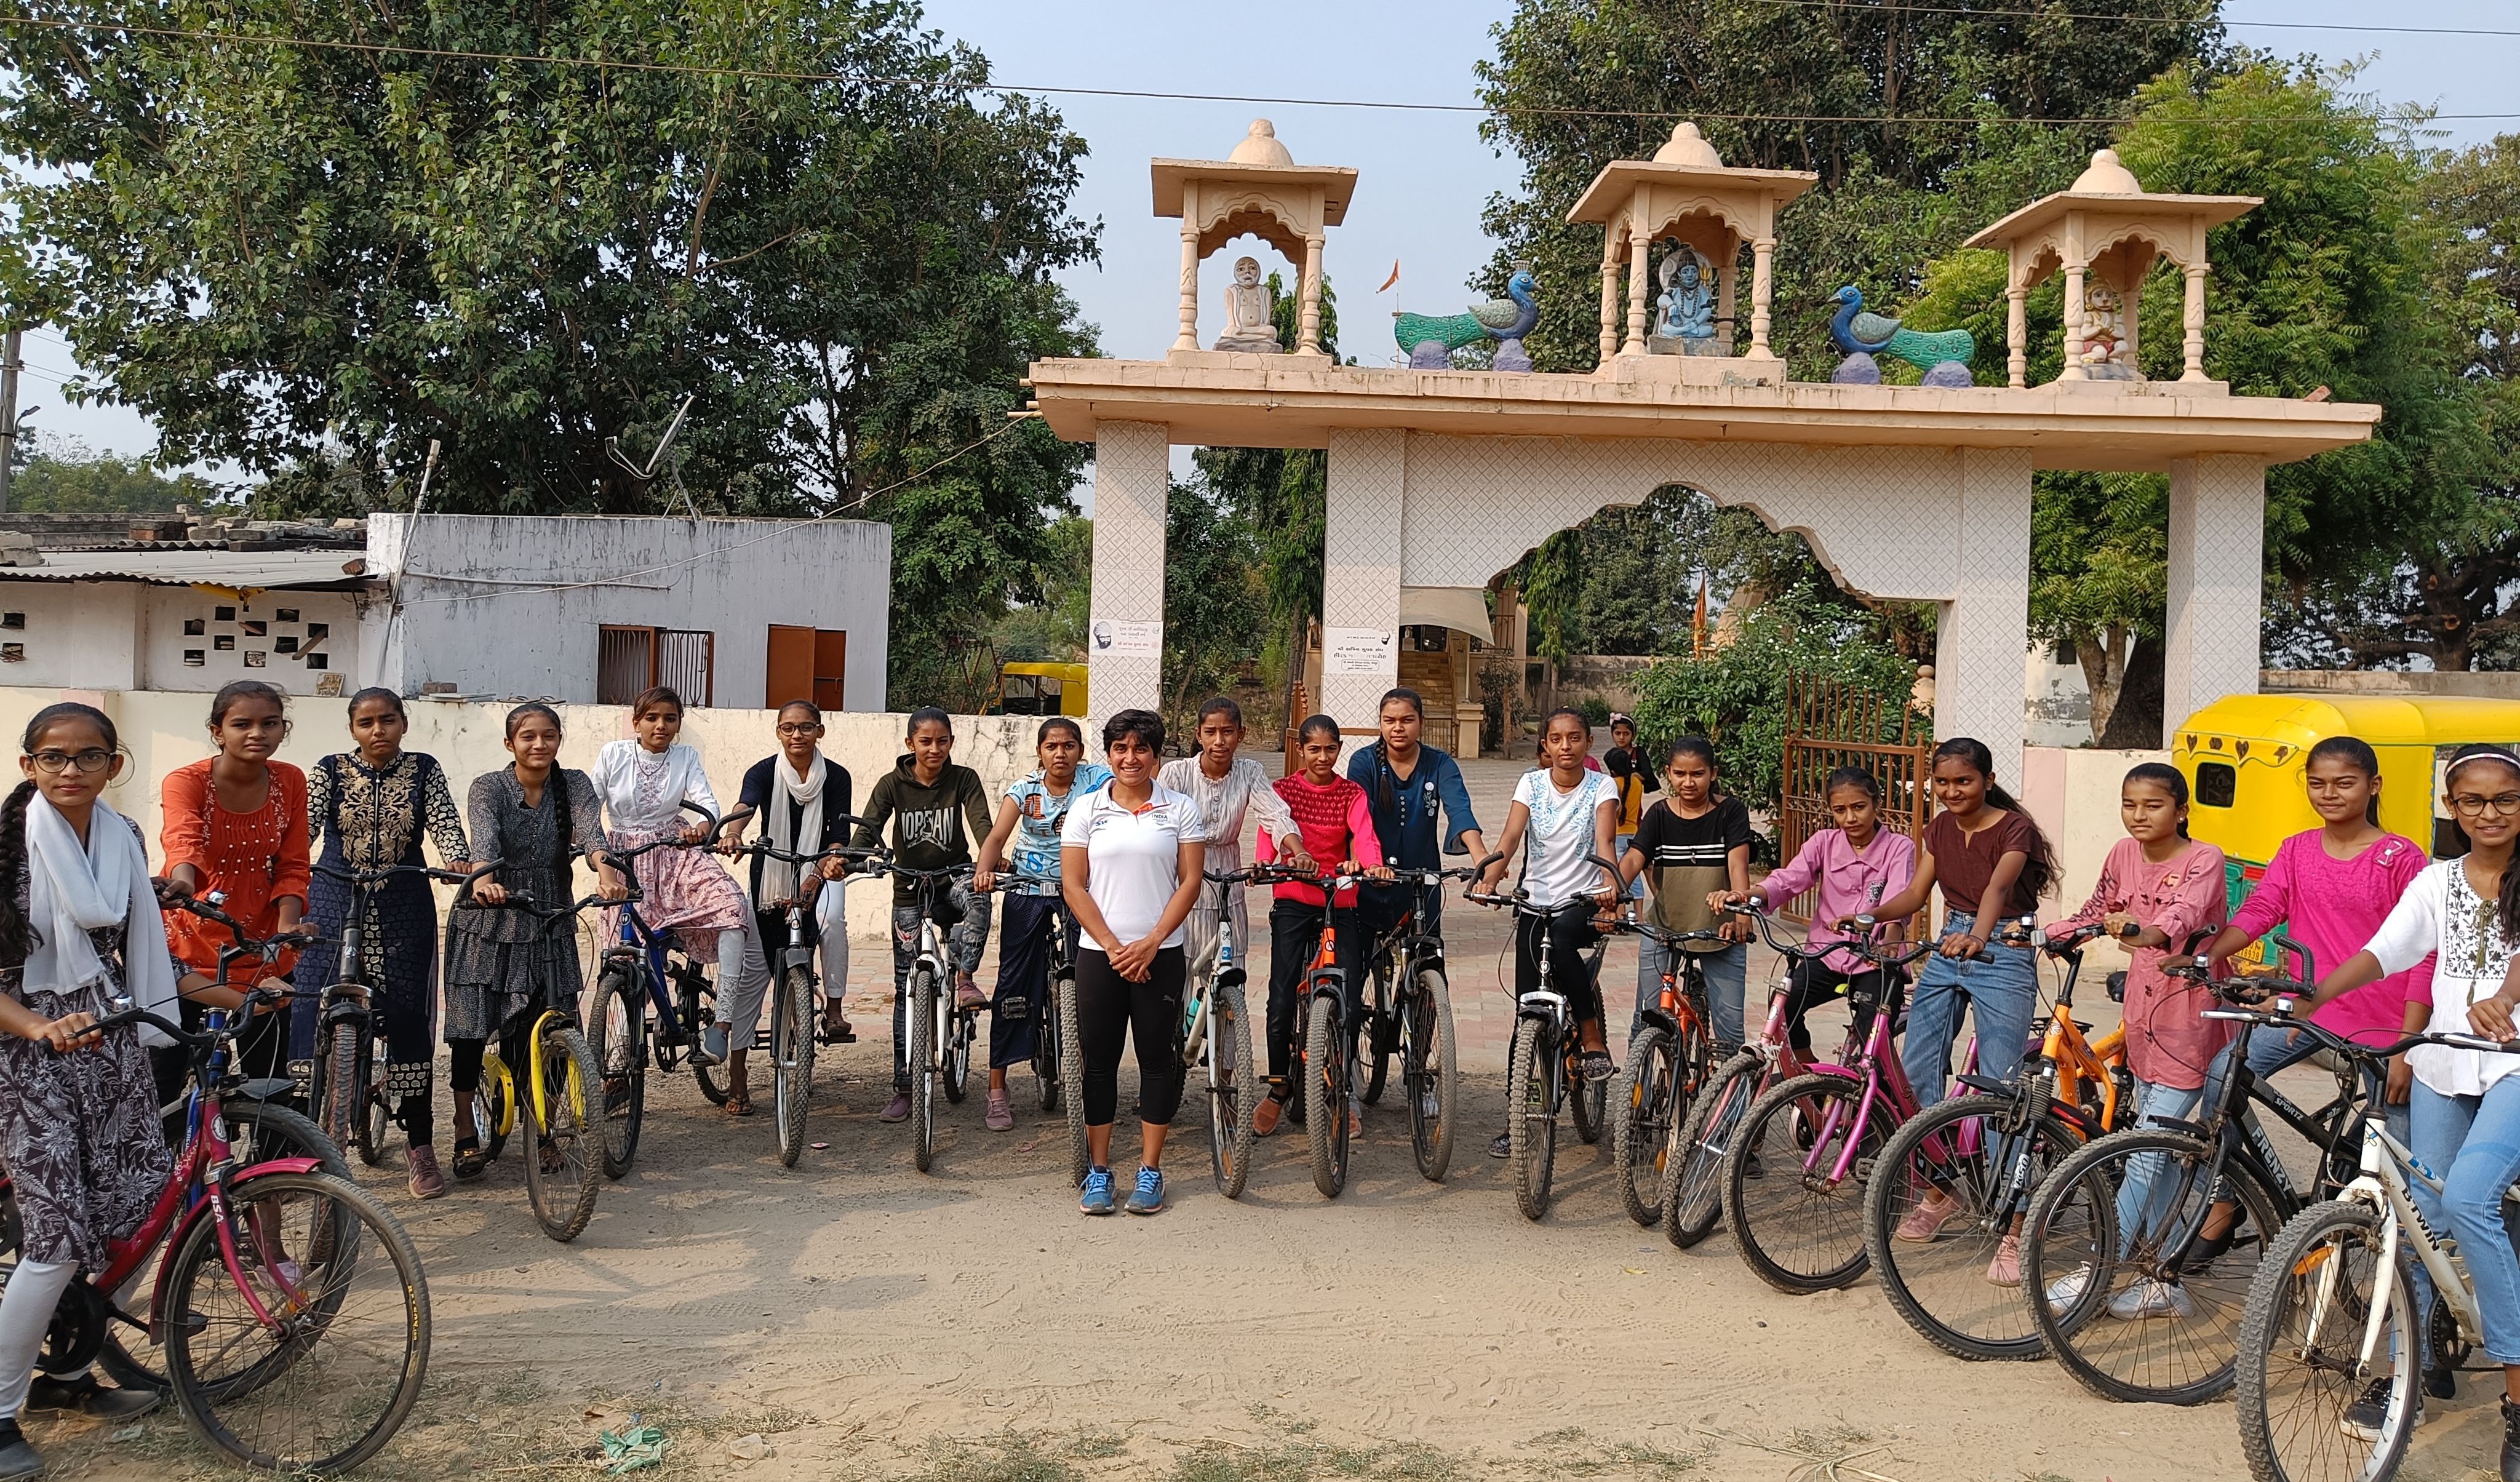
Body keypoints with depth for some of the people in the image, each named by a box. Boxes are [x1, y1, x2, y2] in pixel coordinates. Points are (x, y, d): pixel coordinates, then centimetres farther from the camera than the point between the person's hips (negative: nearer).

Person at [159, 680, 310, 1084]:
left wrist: (288, 925, -20)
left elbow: (293, 866, -2)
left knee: (270, 1077, 4)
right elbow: (182, 838, -33)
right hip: (189, 948, -2)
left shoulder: (290, 783, -2)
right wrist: (181, 881, -55)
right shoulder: (185, 782, -12)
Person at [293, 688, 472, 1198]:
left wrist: (459, 862, -30)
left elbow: (444, 822, -9)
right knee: (314, 1016, -6)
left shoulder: (424, 770, 4)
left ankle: (420, 1146, 11)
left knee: (409, 1021, 0)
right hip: (334, 906, 0)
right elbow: (305, 825, -10)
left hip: (404, 911, 0)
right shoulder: (330, 770, 2)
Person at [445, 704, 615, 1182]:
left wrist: (605, 870, -43)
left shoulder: (574, 785, -1)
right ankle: (466, 1136, 12)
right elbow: (484, 837, -25)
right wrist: (484, 879, -47)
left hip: (549, 927, 1)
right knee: (470, 1026, -2)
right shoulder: (489, 788, -5)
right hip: (487, 923, -1)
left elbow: (590, 828, -20)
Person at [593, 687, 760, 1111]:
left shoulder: (686, 758, 2)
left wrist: (703, 825, -35)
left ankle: (722, 1024, -27)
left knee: (732, 907, -27)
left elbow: (707, 799, -12)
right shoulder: (613, 755, 0)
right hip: (626, 862, 0)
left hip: (677, 856, 1)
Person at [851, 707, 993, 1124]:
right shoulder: (893, 784, -5)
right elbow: (869, 828, -16)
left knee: (977, 896, -39)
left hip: (953, 875, -1)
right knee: (907, 988, 1)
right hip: (909, 889, 1)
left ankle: (962, 978, -29)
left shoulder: (964, 779, -6)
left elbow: (981, 823, -20)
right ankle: (903, 1087, 7)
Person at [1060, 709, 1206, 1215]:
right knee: (1099, 1060, 4)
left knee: (1158, 1058, 3)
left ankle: (1150, 1171, 13)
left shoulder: (1180, 809, 4)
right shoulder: (1085, 809, 5)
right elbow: (1073, 885, 1)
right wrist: (1112, 945, -8)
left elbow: (1190, 882, 0)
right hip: (1099, 953, 0)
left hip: (1160, 954, 0)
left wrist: (1152, 942, -10)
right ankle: (1098, 1170, 14)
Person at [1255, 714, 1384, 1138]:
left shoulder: (1352, 794, 6)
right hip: (1293, 901, -1)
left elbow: (1364, 833, -13)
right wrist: (1265, 861, -37)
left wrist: (1373, 864, -35)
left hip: (1340, 904, 1)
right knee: (1282, 1000, -9)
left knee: (1351, 1002, -7)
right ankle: (1279, 1089, 12)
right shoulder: (1284, 789, 4)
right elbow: (1270, 830, -14)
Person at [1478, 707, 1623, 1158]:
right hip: (1535, 902, 2)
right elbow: (1510, 838, -12)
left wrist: (1611, 881, -40)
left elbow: (1603, 841, -19)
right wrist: (1488, 879, -31)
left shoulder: (1601, 786, -3)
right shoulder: (1532, 783, 1)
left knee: (1561, 936, -37)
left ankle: (1593, 1041, -20)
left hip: (1583, 903, -2)